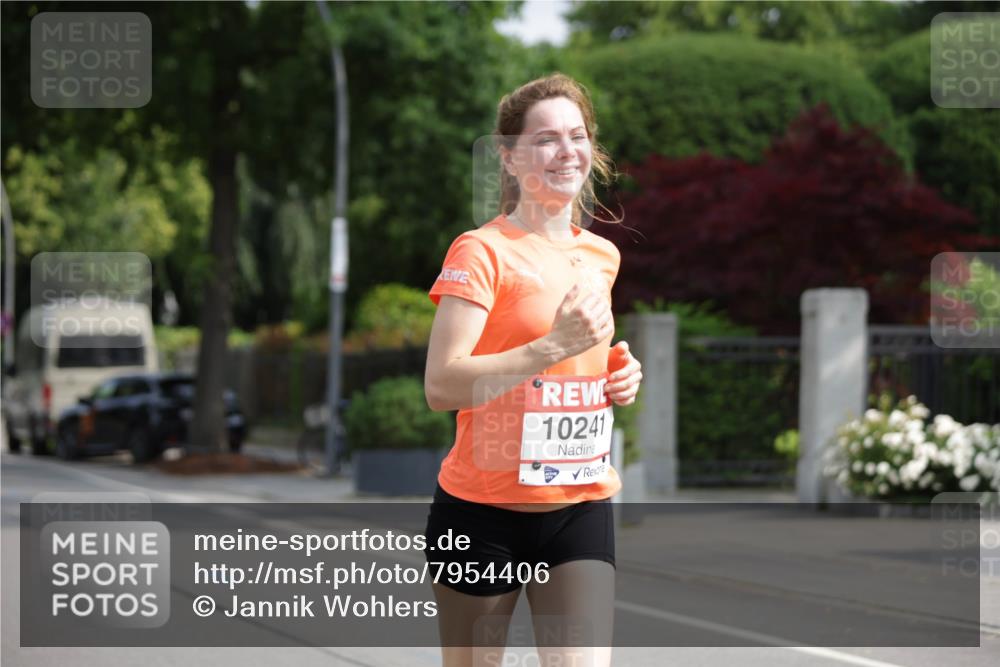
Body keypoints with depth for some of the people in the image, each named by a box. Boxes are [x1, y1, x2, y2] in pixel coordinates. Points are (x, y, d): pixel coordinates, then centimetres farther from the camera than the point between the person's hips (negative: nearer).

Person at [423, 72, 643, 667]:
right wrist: (555, 347, -27)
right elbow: (440, 386, -21)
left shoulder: (602, 256, 10)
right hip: (485, 510, -5)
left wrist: (620, 376, 5)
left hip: (582, 505, 5)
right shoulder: (481, 251, -10)